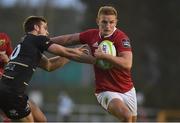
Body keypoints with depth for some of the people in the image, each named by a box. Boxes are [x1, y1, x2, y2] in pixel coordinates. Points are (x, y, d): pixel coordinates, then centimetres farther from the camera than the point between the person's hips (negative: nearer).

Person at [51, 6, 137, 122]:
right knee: (126, 115, -28)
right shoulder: (92, 35, -4)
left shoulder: (122, 38, -16)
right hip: (106, 91, -1)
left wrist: (103, 55, -31)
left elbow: (127, 64, -29)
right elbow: (69, 39, 12)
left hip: (128, 90, 1)